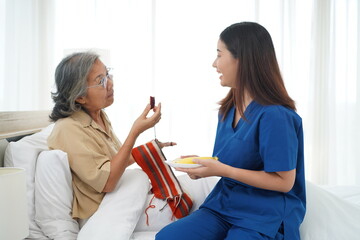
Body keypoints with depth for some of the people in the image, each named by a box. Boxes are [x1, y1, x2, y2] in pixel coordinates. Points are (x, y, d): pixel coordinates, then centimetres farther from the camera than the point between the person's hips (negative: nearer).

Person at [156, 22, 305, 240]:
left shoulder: (274, 115, -20)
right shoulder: (229, 108, 7)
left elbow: (284, 181, -18)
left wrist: (223, 171, -22)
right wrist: (205, 165, -3)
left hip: (265, 216, -7)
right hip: (224, 205, 7)